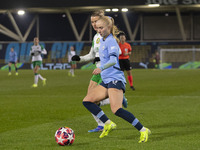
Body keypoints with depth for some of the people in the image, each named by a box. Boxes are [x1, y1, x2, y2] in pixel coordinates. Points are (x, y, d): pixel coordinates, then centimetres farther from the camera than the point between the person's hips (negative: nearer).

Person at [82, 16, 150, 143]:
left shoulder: (111, 41, -11)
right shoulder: (103, 40, 16)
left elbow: (113, 60, -26)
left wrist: (101, 68, -39)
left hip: (116, 80, -9)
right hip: (106, 81, 9)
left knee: (116, 110, -23)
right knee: (87, 101, 2)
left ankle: (143, 131, -15)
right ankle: (108, 124, 6)